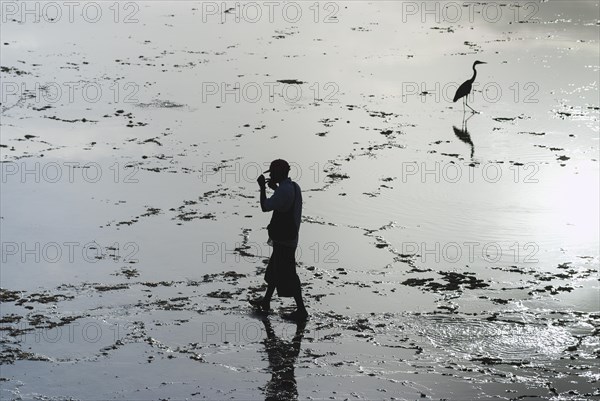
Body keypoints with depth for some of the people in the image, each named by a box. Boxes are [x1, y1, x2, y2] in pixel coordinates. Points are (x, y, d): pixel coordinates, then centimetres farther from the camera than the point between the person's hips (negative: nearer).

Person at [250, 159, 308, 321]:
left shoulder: (284, 191, -24)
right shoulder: (294, 187, 6)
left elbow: (265, 207, -22)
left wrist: (262, 187, -10)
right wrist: (275, 188, 19)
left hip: (283, 240, -10)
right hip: (290, 236, 10)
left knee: (287, 274, -3)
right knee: (274, 269, 23)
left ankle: (301, 310, 2)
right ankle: (266, 302, 37)